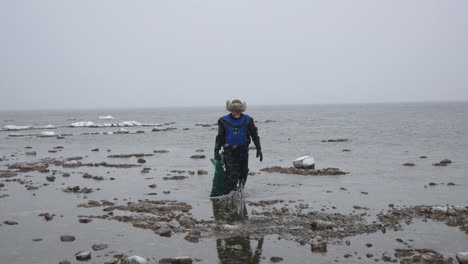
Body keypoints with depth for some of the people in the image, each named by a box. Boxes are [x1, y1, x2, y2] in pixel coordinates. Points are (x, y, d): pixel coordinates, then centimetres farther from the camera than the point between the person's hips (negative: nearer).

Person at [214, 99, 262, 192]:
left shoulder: (247, 120, 1)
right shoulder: (224, 121, 1)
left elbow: (255, 135, 8)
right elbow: (220, 137, 8)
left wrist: (259, 149, 3)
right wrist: (216, 151, 2)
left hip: (243, 151, 2)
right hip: (229, 152, -2)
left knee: (244, 171, 9)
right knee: (232, 174, -11)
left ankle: (240, 189, 26)